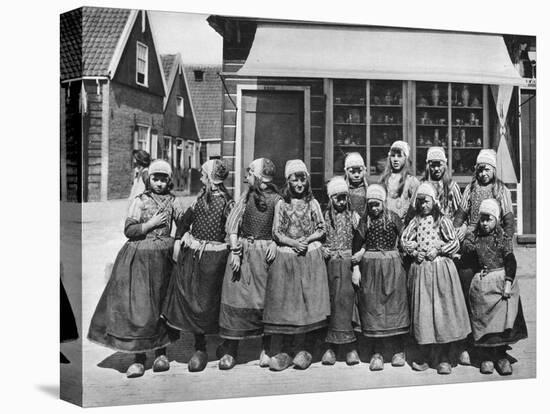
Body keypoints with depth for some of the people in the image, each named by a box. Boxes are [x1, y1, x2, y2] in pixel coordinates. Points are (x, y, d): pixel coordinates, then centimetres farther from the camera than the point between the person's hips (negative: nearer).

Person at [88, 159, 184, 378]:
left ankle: (161, 353, 21)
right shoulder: (140, 201, -1)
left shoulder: (174, 201, 5)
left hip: (162, 258, 2)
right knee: (136, 305, -4)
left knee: (161, 304, 6)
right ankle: (139, 358, 5)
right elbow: (129, 230, -5)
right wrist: (152, 223, -11)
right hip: (138, 257, -1)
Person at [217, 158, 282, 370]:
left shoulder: (276, 200, -1)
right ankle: (229, 351, 7)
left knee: (267, 299, 2)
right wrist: (235, 251, -8)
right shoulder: (246, 196, 6)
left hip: (265, 253, -2)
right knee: (235, 297, -1)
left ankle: (266, 350, 18)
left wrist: (275, 244, -18)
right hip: (243, 251, 2)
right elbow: (232, 223, 1)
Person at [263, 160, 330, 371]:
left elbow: (322, 229, 8)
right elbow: (276, 232, 3)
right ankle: (285, 350, 7)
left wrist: (307, 240, -10)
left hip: (311, 257, 0)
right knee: (284, 302, -1)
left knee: (309, 300, -4)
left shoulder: (313, 203, 9)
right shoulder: (281, 204, 7)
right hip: (286, 258, 0)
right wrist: (293, 243, -12)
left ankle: (305, 349, 6)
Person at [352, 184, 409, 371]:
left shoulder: (393, 218, -1)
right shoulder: (364, 221, 3)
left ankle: (398, 351, 15)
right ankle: (377, 353, 9)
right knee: (372, 306, 2)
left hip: (393, 266, -1)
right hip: (370, 267, 1)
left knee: (395, 304, 3)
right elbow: (360, 245, 4)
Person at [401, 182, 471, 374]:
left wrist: (438, 250, -13)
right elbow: (404, 240, 9)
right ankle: (424, 355, 14)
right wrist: (414, 252, -6)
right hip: (420, 270, 3)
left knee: (442, 309, -1)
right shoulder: (415, 222, 9)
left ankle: (443, 358, 7)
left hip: (441, 268, -3)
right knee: (422, 310, 4)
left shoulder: (442, 221, 0)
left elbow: (454, 243, -2)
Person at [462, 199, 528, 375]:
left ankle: (500, 355, 3)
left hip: (502, 279, -1)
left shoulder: (503, 237, 5)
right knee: (482, 319, 1)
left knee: (502, 318, -7)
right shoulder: (472, 237, 11)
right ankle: (486, 357, 9)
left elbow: (510, 261, -4)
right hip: (481, 284, 1)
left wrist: (508, 283, -13)